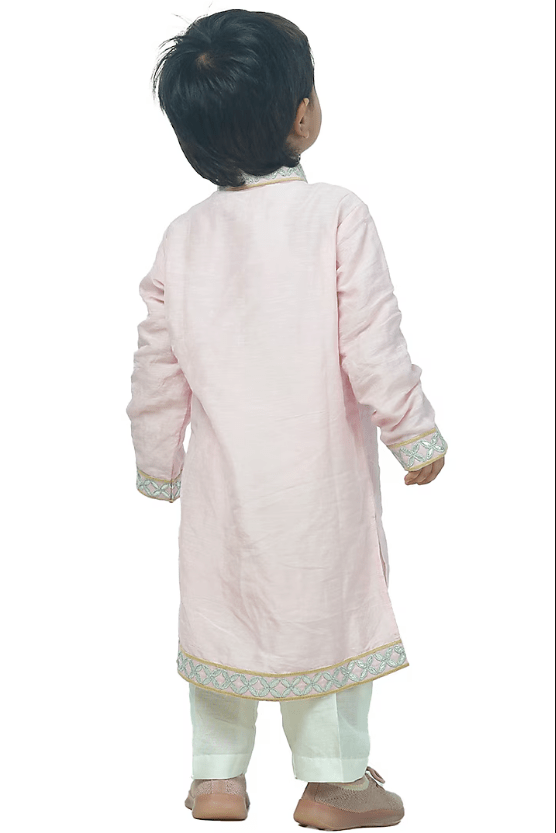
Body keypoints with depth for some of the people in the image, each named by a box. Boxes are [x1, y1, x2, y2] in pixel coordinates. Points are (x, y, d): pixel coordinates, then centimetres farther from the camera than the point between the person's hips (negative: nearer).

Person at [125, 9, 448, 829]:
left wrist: (157, 462, 16)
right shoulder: (337, 216, -14)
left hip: (223, 477, 4)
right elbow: (373, 346, -15)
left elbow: (158, 369, 4)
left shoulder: (183, 238, -1)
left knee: (221, 607, 16)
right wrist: (417, 437, -3)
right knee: (329, 607, 9)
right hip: (319, 476, -4)